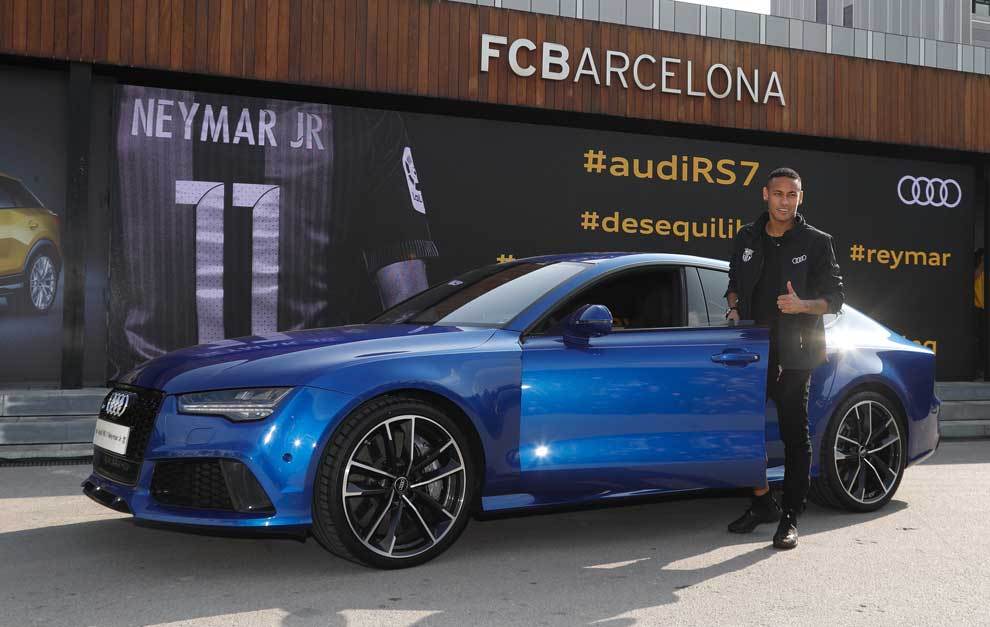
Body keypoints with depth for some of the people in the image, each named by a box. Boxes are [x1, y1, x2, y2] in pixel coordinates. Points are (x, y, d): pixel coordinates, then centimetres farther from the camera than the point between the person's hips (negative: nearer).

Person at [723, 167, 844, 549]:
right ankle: (763, 503, 26)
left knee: (795, 434, 0)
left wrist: (802, 305, -19)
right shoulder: (746, 239, 10)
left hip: (794, 353, -4)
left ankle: (789, 519, 8)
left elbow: (834, 298, 0)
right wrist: (734, 306, 3)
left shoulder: (816, 243, -1)